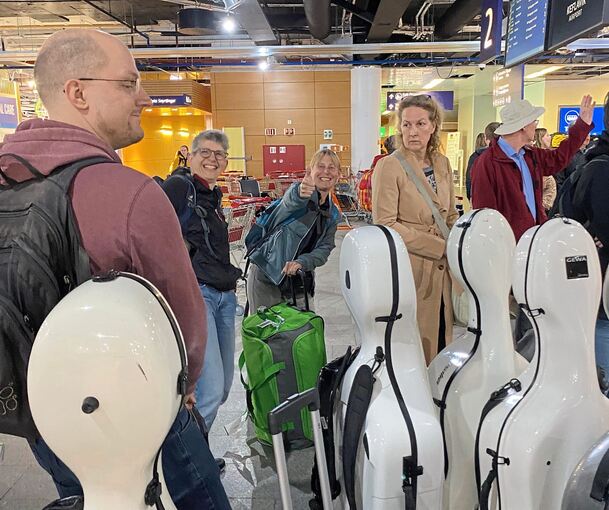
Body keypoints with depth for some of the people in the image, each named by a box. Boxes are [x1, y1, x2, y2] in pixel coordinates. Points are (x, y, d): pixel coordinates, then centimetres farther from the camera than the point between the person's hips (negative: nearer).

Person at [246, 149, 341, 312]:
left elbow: (324, 249, -1)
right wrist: (301, 193, -56)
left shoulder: (333, 215, 9)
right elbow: (291, 201, -32)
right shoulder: (299, 191, -7)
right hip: (266, 276, -5)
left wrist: (301, 262, -21)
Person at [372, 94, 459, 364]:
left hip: (441, 270, 6)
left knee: (440, 342, 15)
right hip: (408, 270, -6)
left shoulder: (442, 163, 11)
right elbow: (385, 225, -15)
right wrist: (440, 247, -13)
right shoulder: (389, 166, -10)